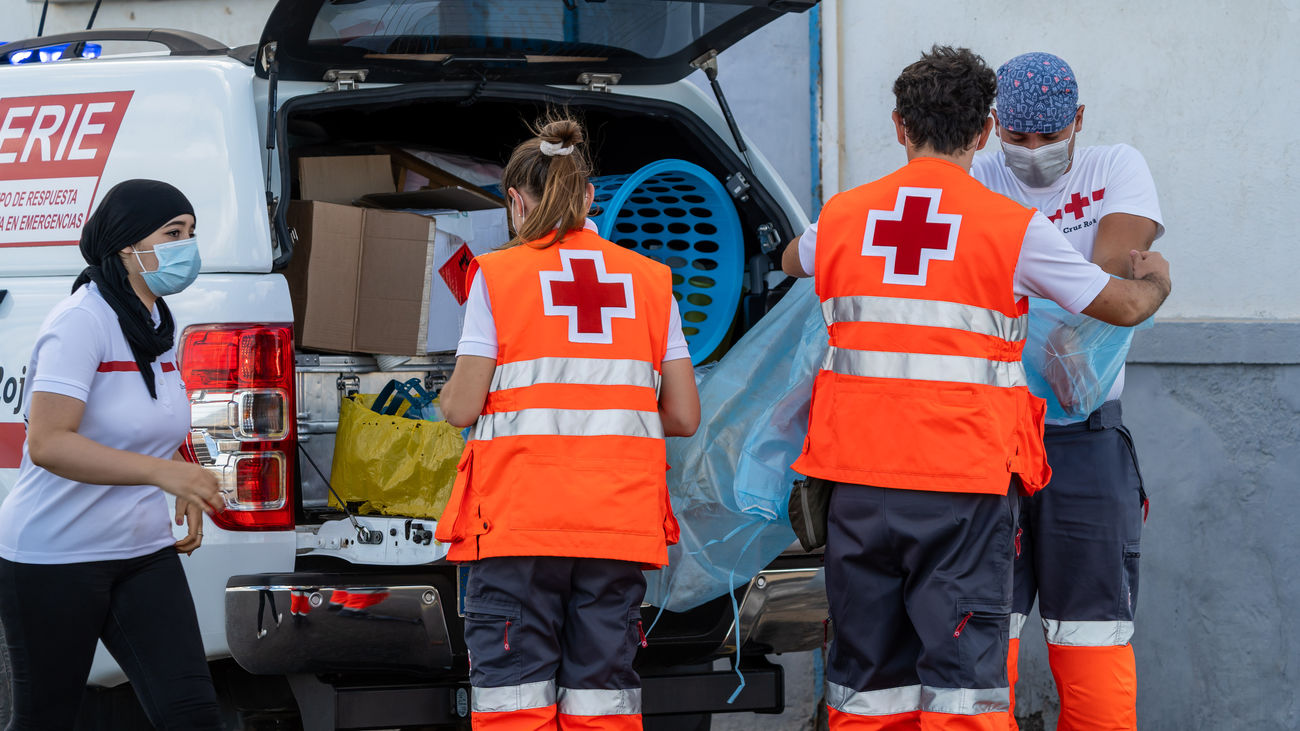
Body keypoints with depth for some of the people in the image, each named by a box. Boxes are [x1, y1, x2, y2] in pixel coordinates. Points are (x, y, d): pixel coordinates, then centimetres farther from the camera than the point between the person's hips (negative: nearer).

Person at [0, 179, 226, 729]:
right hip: (56, 557, -7)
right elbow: (47, 443, -28)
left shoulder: (160, 324, 9)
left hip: (144, 555, 7)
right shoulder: (81, 322, -17)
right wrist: (163, 471, -35)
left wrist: (186, 491, 9)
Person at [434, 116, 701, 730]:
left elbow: (460, 408, -4)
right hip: (621, 519, 3)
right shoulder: (649, 280, 9)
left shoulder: (497, 276, -1)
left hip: (521, 519, -3)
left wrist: (449, 395, 19)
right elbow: (684, 417, 8)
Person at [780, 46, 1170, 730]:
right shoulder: (1014, 228, -5)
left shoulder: (842, 217, 6)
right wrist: (1155, 278, 28)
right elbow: (1126, 306, 5)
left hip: (861, 481, 3)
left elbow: (793, 260, 31)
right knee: (961, 676, -2)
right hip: (965, 486, -3)